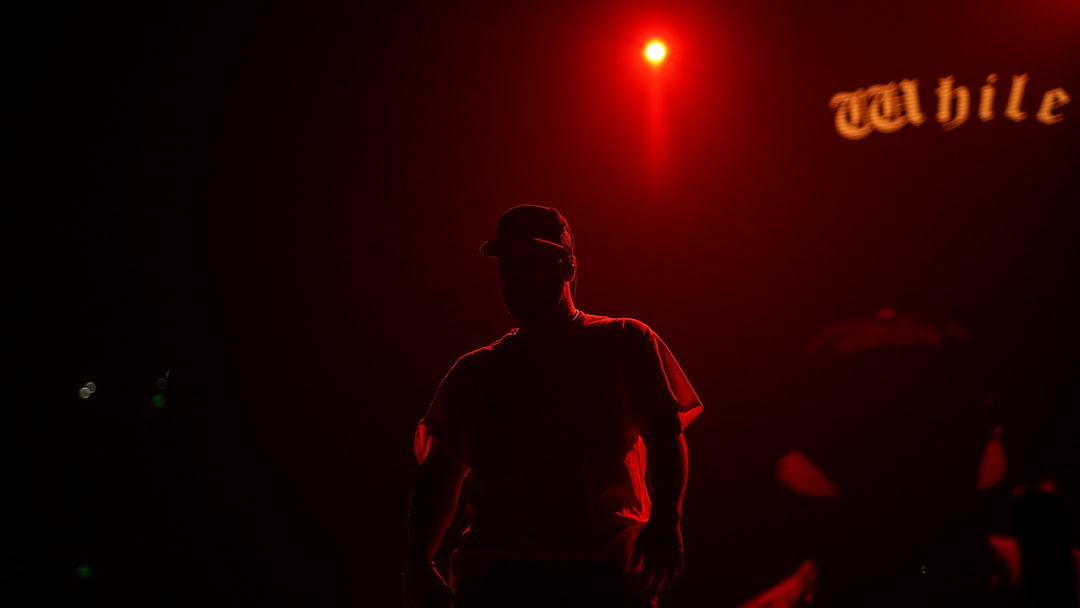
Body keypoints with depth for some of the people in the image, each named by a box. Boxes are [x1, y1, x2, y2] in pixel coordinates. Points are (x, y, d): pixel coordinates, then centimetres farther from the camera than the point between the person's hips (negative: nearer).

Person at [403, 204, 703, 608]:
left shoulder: (624, 342, 14)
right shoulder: (475, 372, 21)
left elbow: (664, 434, 4)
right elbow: (439, 476, 17)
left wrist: (665, 522, -13)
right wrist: (418, 564, 3)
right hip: (494, 573, 2)